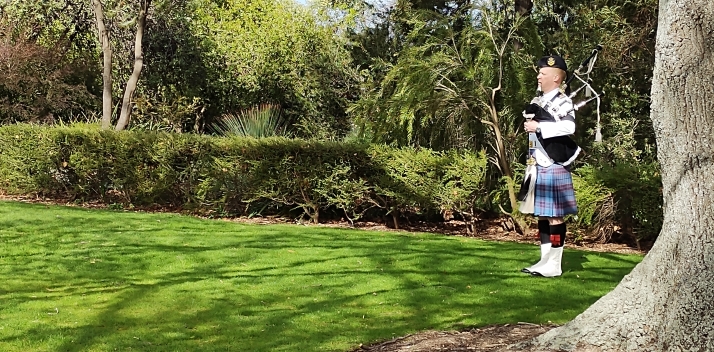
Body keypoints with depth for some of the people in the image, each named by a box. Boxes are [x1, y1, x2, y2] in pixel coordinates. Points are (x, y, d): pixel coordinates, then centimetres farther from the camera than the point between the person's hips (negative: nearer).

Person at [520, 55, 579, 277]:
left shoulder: (562, 101, -9)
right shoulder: (538, 102, 16)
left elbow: (568, 126, -27)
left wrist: (538, 127, -23)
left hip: (554, 168, -8)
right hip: (538, 167, 9)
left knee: (555, 216, -3)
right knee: (542, 215, 12)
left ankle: (554, 265, 3)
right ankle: (545, 260, 20)